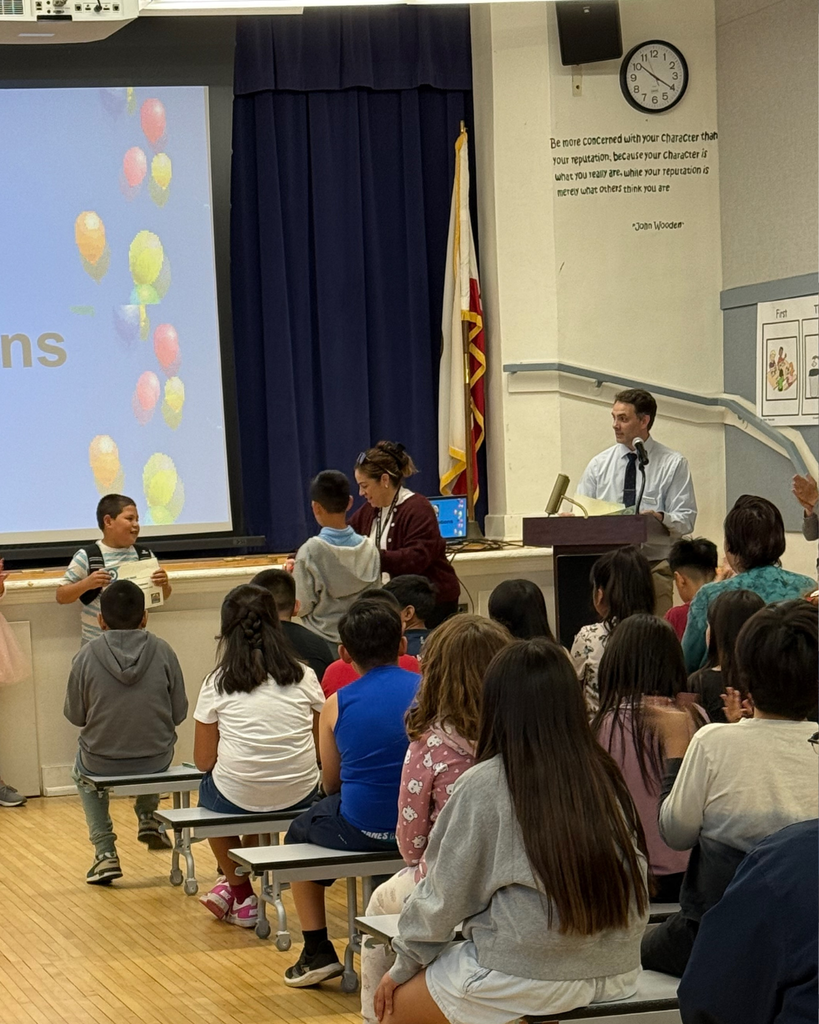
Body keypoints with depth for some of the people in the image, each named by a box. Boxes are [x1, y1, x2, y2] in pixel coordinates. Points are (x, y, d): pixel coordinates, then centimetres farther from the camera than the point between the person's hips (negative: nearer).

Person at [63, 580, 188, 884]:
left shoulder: (86, 656, -13)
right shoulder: (163, 652, -11)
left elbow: (75, 716, -3)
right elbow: (179, 713, -3)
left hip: (102, 764, -1)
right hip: (157, 762, 1)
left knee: (82, 772, 35)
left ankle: (105, 852, 24)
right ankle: (148, 817, 31)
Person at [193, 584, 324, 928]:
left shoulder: (218, 684, -4)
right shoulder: (304, 677, 0)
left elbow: (204, 761, -2)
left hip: (238, 796, -3)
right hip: (299, 794, 3)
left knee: (208, 790, 32)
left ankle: (242, 895, 35)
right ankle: (232, 886, 32)